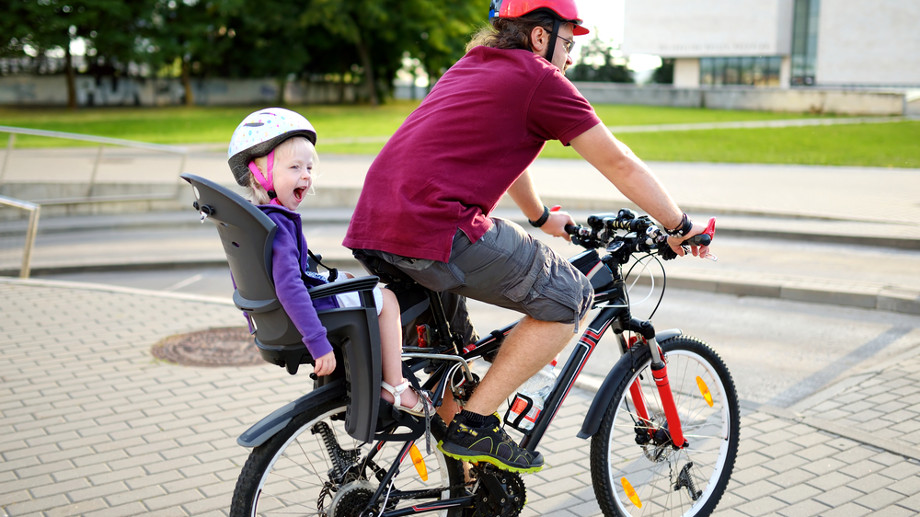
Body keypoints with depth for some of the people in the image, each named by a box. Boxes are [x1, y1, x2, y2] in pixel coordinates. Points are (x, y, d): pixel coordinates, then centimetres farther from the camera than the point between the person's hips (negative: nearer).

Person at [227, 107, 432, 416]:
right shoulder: (279, 225, -25)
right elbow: (288, 287, -35)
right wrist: (319, 343, -35)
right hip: (296, 321, -10)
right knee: (386, 299, 1)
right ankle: (394, 387, 4)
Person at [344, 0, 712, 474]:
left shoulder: (469, 67, 27)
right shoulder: (538, 78, 1)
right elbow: (618, 163, 5)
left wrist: (542, 218, 53)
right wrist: (680, 227, 16)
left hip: (371, 225, 10)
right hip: (436, 228, -10)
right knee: (569, 297, 2)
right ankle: (475, 426, 3)